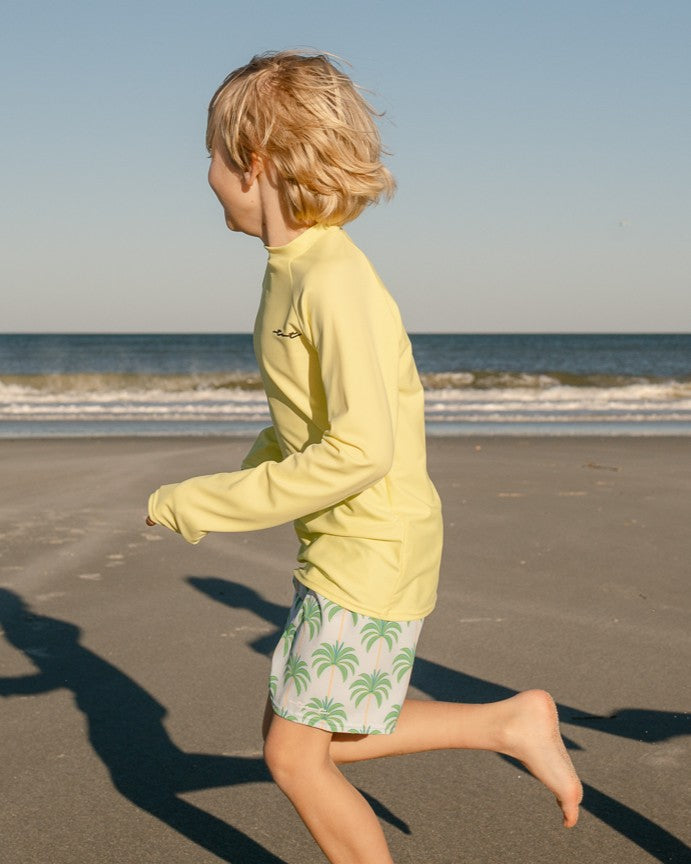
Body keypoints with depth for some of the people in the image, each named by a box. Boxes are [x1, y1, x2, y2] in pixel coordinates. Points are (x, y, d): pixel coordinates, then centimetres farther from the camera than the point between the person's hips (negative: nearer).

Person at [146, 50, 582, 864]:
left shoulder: (336, 281, -23)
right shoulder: (293, 271, 6)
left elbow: (362, 450, -29)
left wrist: (211, 505, -22)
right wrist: (246, 469, 7)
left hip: (374, 554, -9)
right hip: (336, 550, 9)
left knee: (294, 757, 2)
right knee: (303, 737, 17)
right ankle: (510, 721, 21)